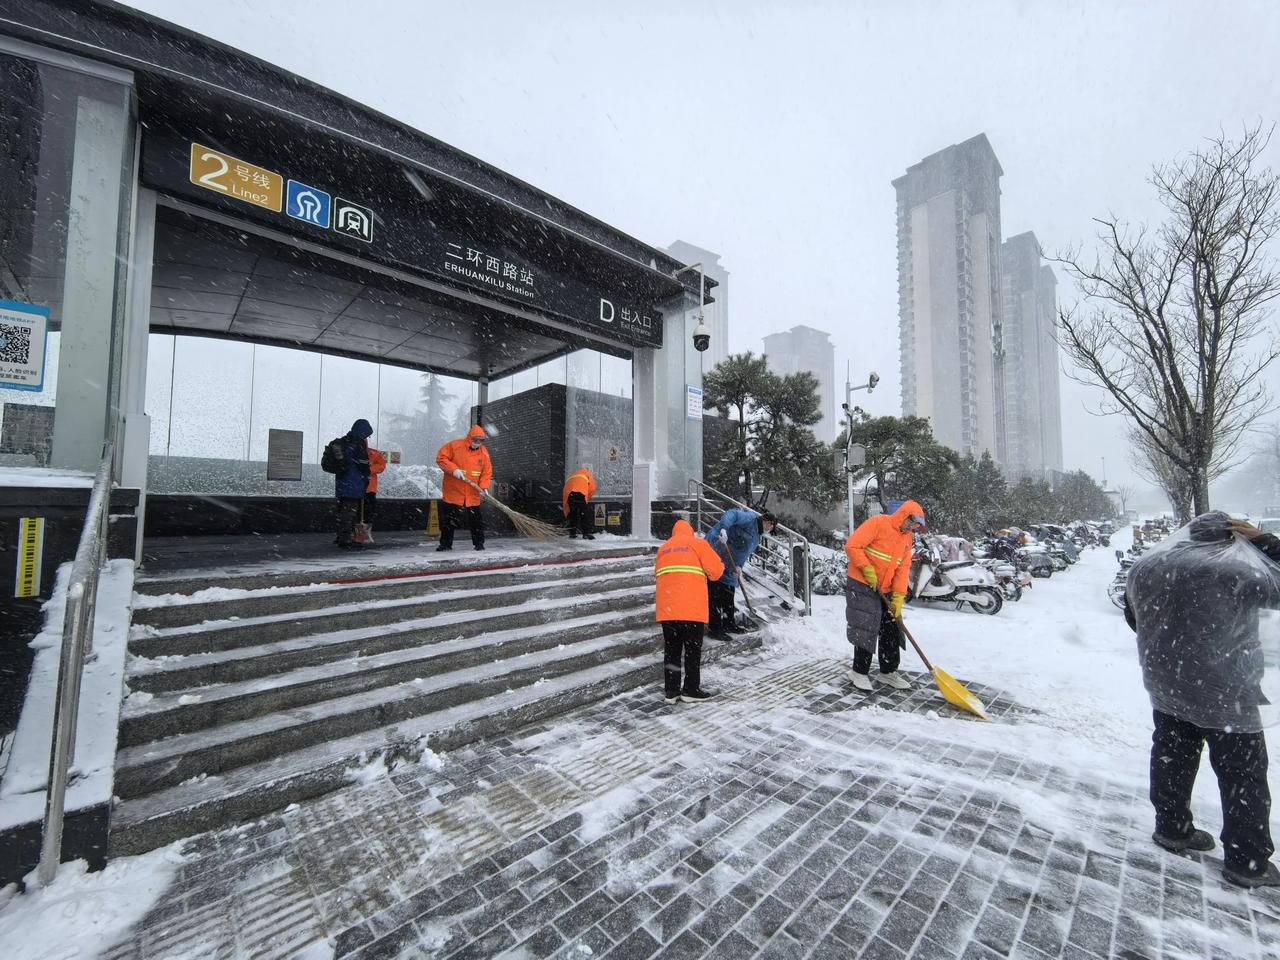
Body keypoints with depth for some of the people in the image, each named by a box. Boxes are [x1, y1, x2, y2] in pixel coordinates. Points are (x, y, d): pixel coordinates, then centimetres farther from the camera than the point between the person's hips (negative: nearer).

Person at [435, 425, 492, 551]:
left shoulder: (483, 452, 3)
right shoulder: (454, 446, -6)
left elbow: (487, 471, 1)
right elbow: (441, 458, -7)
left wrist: (484, 487, -13)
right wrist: (453, 469, -20)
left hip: (473, 495, 2)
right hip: (454, 492, -2)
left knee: (476, 519, 6)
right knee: (449, 519, 6)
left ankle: (479, 543, 18)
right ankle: (445, 543, 19)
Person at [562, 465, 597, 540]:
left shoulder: (572, 476, 43)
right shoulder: (587, 473, 32)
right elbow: (592, 488, 17)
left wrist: (563, 504, 34)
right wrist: (587, 498, 28)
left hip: (568, 491, 5)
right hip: (580, 491, -5)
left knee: (573, 512, 17)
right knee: (584, 513, -1)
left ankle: (572, 533, 17)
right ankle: (586, 533, -7)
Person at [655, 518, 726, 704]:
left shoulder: (662, 549, 18)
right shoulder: (698, 544, 5)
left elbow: (658, 575, 17)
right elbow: (716, 568, 0)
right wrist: (707, 576, 20)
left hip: (667, 608, 4)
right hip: (692, 608, -4)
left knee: (671, 649, 11)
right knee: (693, 649, 6)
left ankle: (671, 690, 15)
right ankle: (691, 690, 9)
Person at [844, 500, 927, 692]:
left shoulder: (907, 537, 9)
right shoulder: (878, 523, -15)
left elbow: (903, 568, 6)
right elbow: (852, 546, -21)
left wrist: (898, 597, -2)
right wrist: (868, 570, -21)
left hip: (885, 591, 8)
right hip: (862, 585, -8)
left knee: (891, 631, 12)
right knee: (866, 630, -4)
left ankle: (888, 672, 27)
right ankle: (860, 672, 11)